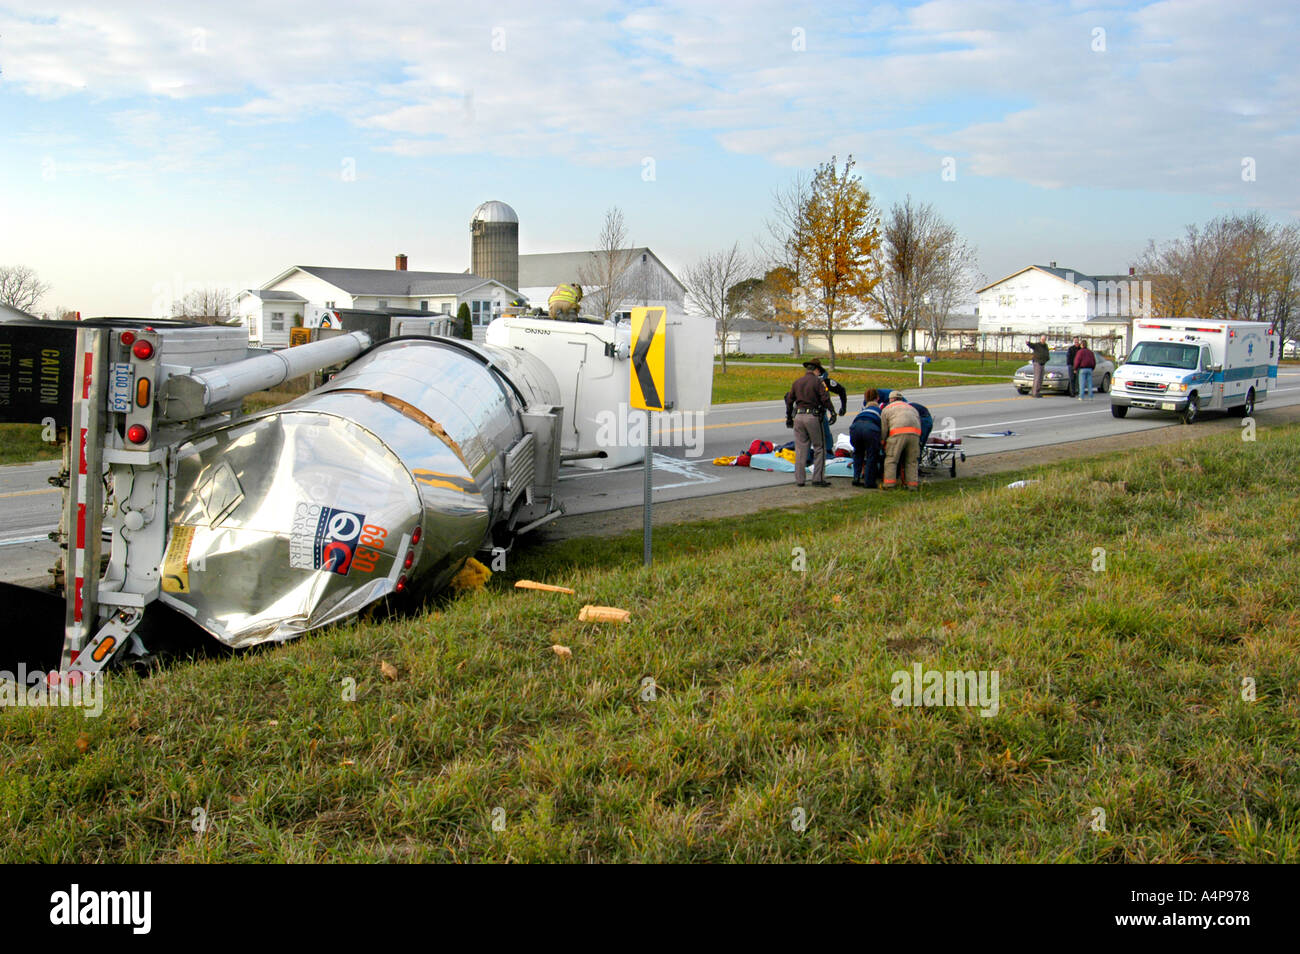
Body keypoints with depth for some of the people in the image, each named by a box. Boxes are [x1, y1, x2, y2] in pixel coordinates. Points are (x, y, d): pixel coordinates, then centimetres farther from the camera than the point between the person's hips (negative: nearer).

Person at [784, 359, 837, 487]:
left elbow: (789, 400, 15)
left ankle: (799, 479, 9)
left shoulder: (797, 382, 12)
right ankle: (818, 478, 2)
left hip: (798, 416, 5)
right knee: (819, 448, 5)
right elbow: (825, 399, -13)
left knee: (800, 449, 8)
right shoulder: (817, 381, -4)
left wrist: (788, 418, 23)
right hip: (813, 417, -5)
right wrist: (832, 412, -6)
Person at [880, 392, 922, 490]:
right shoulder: (912, 408, 33)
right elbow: (919, 424, 24)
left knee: (891, 459, 2)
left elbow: (883, 430, 15)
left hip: (898, 434, -4)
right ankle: (913, 484, 9)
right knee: (912, 461, 12)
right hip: (915, 434, 4)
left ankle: (889, 483, -4)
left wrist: (884, 444, 24)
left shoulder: (886, 409, 21)